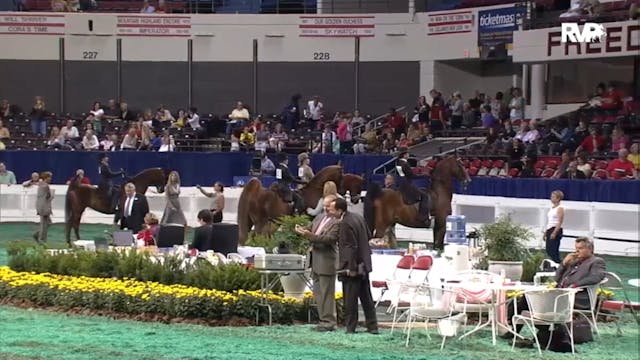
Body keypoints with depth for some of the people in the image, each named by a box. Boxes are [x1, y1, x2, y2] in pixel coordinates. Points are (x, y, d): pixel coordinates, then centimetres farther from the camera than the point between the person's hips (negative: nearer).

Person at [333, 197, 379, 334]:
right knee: (366, 297, 14)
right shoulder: (358, 217, 7)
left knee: (350, 299, -1)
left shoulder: (345, 224, -20)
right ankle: (372, 326, 17)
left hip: (351, 267, -9)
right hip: (364, 264, 9)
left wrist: (351, 268, -19)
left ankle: (351, 327, 4)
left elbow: (351, 247, -22)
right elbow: (368, 236, 16)